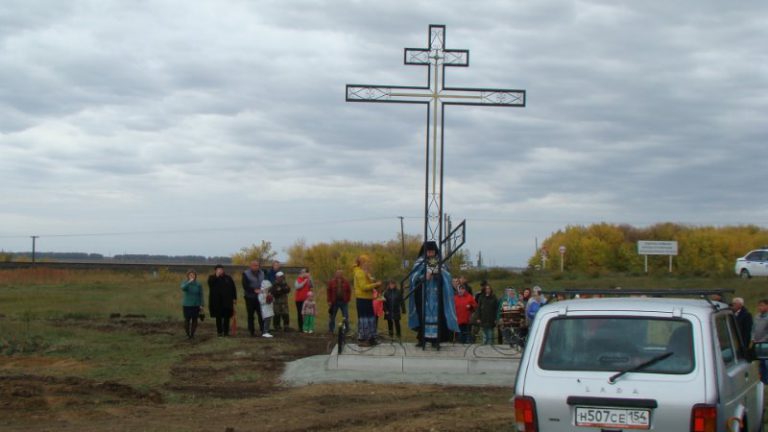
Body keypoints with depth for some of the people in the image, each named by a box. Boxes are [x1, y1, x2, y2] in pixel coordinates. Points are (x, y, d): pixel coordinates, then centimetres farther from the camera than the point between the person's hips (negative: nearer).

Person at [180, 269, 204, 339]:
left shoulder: (198, 284, -1)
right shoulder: (185, 283, -3)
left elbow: (201, 295, 2)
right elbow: (183, 288, -26)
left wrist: (201, 305, -2)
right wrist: (189, 282, -36)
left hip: (196, 305, 1)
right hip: (187, 305, -1)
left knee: (194, 320, 4)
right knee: (187, 320, 1)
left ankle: (192, 334, 16)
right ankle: (187, 334, 14)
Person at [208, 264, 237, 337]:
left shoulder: (227, 278, 8)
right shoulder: (212, 278, 4)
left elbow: (233, 288, 9)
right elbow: (210, 283, -19)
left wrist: (234, 298, 4)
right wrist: (217, 276, -20)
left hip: (227, 301, 1)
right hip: (217, 301, -1)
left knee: (226, 317, 1)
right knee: (218, 317, 2)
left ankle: (226, 332, 8)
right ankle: (219, 332, 9)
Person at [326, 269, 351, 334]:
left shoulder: (346, 282, 5)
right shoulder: (331, 282, 1)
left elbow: (349, 291, 6)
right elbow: (329, 292, 0)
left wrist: (347, 300, -2)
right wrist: (329, 301, -5)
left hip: (344, 302, 1)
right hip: (334, 302, -1)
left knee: (346, 317, 2)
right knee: (332, 317, 6)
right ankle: (331, 330, 15)